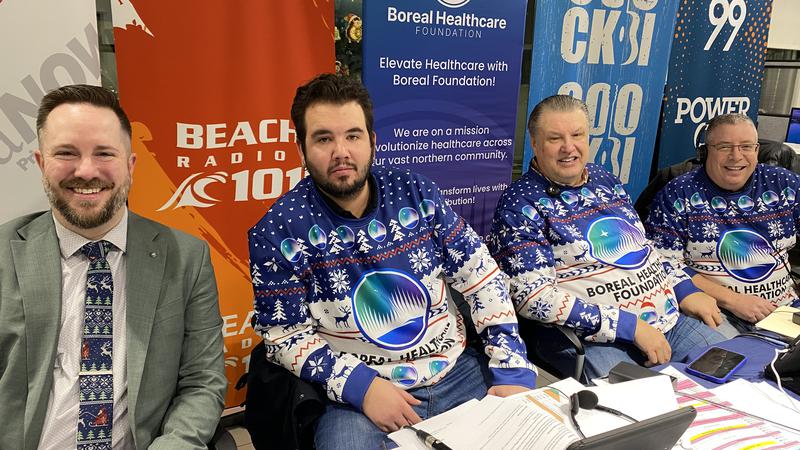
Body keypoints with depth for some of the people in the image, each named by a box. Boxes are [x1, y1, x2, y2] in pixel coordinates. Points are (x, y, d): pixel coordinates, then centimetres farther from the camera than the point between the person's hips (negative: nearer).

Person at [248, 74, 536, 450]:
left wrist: (513, 369, -6)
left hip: (459, 371, 3)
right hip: (362, 392, -3)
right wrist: (360, 384, -20)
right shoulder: (278, 232, -10)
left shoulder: (416, 193, -2)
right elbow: (286, 338, -7)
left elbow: (483, 278, 0)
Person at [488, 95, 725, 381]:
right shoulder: (520, 204, -11)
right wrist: (630, 326, -19)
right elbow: (533, 296, -19)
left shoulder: (605, 181, 11)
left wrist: (685, 290, 9)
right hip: (592, 340, -7)